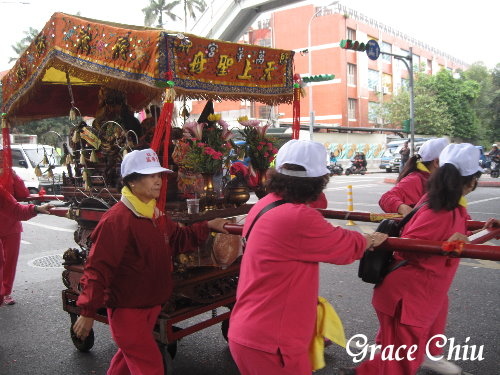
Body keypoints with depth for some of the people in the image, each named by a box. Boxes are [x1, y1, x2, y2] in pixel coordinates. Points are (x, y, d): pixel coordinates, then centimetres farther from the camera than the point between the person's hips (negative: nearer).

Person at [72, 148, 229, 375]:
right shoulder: (116, 219, -22)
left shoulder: (156, 215, 7)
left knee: (129, 356, 25)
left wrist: (208, 227, 3)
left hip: (151, 305, 9)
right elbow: (98, 268, -23)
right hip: (126, 309, -9)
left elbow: (177, 239, 16)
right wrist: (88, 312, -23)